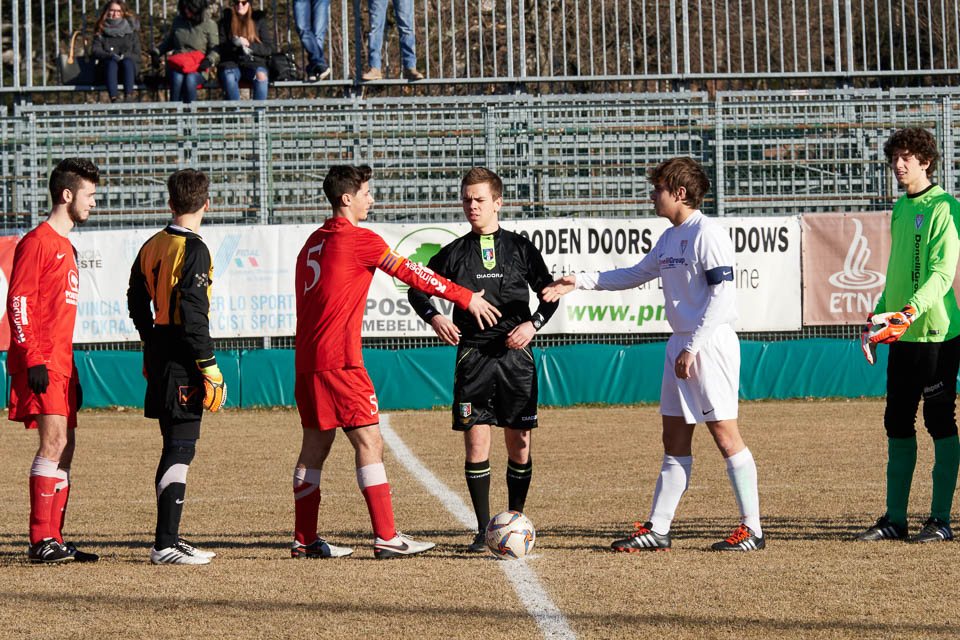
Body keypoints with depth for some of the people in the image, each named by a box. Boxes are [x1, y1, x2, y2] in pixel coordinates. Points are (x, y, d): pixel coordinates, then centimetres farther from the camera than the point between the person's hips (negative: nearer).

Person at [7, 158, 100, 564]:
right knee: (54, 443, -15)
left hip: (61, 365, 10)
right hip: (41, 367, -10)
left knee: (65, 447, 8)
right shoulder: (37, 242, -8)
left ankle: (53, 540, 11)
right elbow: (18, 303, -14)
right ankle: (42, 541, -16)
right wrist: (33, 360, -20)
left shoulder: (66, 247, 21)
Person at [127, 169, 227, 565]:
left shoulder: (152, 246, 11)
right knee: (180, 449, -9)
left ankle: (169, 539, 19)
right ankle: (165, 545, -12)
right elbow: (193, 314, -19)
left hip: (159, 352, 9)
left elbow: (137, 301, 18)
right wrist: (210, 368, -16)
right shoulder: (193, 250, -14)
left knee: (174, 448, 15)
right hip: (182, 356, -9)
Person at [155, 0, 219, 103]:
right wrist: (157, 51, 10)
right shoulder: (177, 21, 15)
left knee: (190, 79, -36)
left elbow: (215, 50, 2)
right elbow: (168, 42, 28)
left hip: (198, 69, -2)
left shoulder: (209, 25, 5)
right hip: (177, 66, 2)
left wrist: (209, 60, -19)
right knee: (177, 78, -33)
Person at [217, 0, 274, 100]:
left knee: (260, 75, -34)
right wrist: (235, 44, -18)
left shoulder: (259, 20, 10)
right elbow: (221, 48, 3)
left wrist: (249, 45, -12)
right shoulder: (225, 21, 11)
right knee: (228, 76, -35)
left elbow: (268, 49, 5)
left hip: (254, 63, 0)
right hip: (231, 63, 0)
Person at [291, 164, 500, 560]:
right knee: (369, 442, -9)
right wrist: (467, 298, -2)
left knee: (316, 445, 12)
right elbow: (411, 273, -8)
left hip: (307, 360, 9)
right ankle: (386, 538, -13)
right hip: (339, 360, -9)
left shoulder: (313, 242, 17)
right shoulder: (359, 239, -9)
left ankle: (305, 540, 14)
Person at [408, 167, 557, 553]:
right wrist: (433, 317, -6)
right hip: (473, 354, 0)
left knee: (519, 444, 2)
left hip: (515, 354, 0)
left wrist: (533, 324, -7)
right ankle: (484, 531, 0)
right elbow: (418, 289, 14)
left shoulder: (520, 248, 7)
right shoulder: (455, 253, 7)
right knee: (476, 441, -6)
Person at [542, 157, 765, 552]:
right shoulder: (669, 238, 16)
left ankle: (752, 529, -4)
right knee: (675, 441, 10)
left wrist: (692, 347, -20)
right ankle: (657, 530, 12)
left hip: (711, 343, -9)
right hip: (681, 345, 9)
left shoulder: (707, 235, -12)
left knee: (725, 435, -8)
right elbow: (637, 274, 29)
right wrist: (580, 281, 23)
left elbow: (722, 295, -17)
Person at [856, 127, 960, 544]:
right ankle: (894, 518, 14)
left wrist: (908, 314, -29)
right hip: (903, 336, 8)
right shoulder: (900, 209, 15)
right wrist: (879, 316, 16)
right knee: (898, 423, 9)